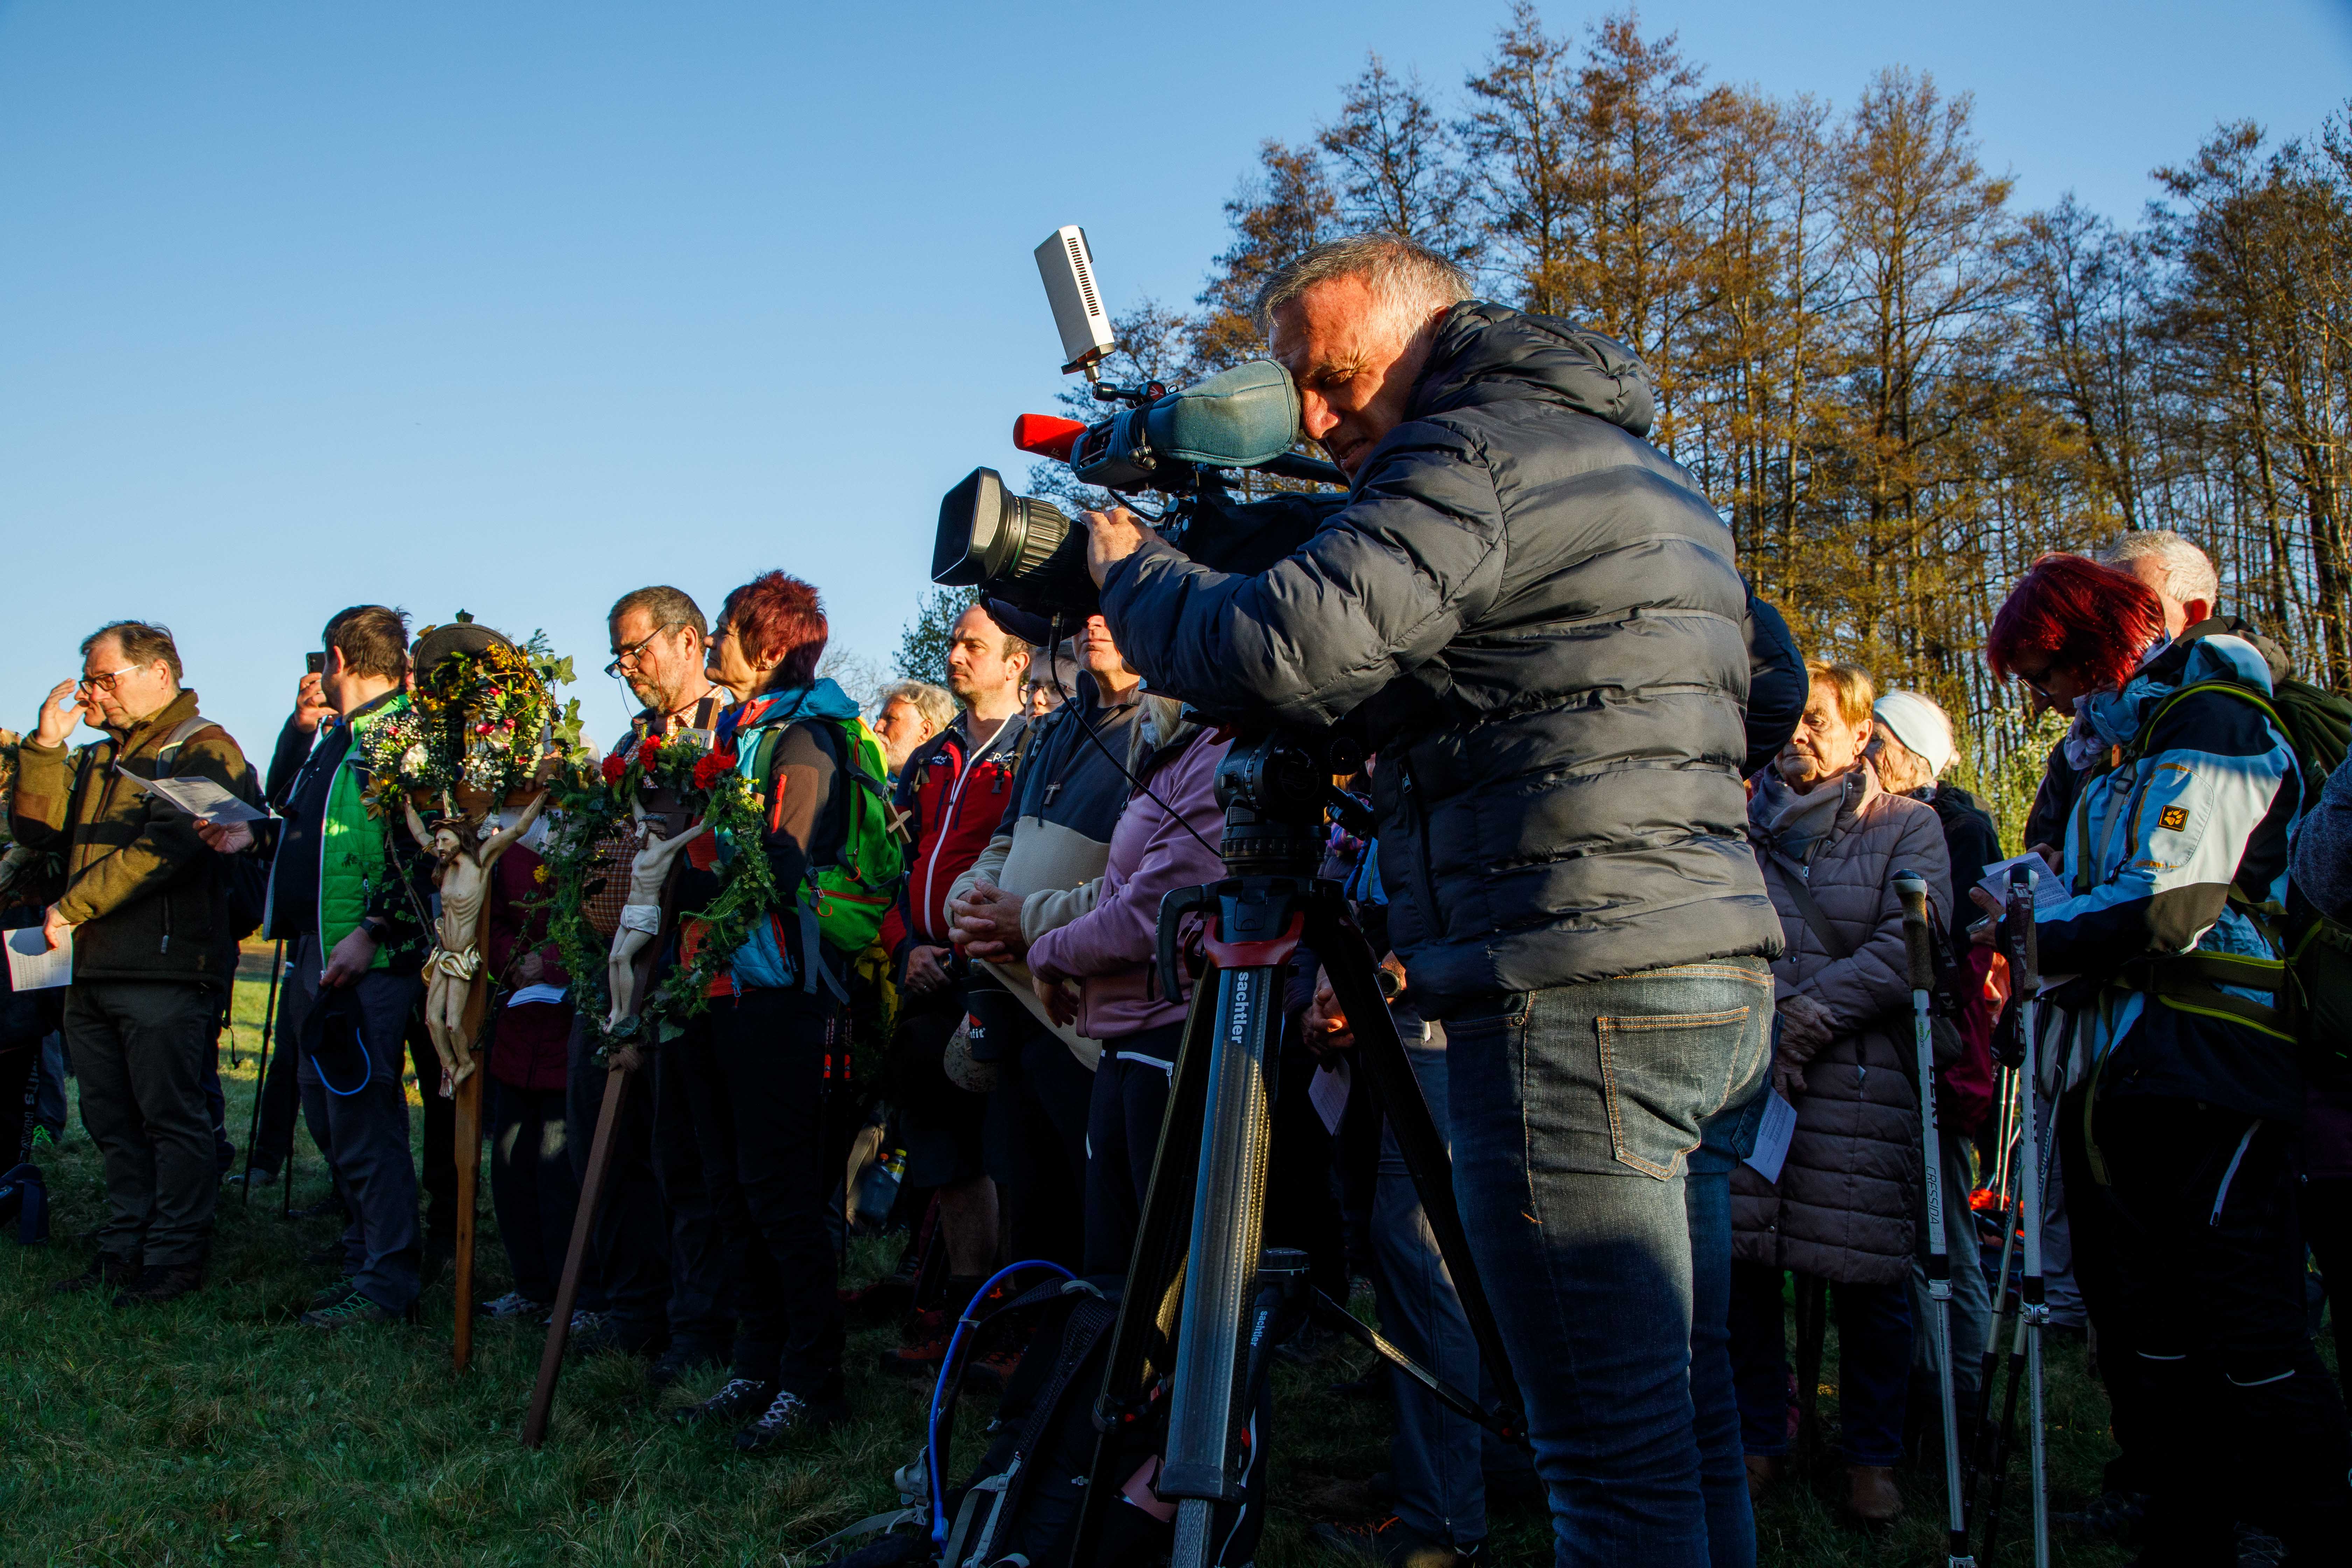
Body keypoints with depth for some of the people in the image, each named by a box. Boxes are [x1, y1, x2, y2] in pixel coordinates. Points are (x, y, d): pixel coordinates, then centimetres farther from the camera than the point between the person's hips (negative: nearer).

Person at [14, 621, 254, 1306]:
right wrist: (45, 745, 4)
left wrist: (72, 908, -14)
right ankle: (124, 1249, 21)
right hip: (92, 970, 8)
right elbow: (35, 828, 14)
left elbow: (162, 849, -17)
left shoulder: (204, 750, -5)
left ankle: (175, 1258, 2)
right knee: (111, 1119, 12)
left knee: (171, 1115, -4)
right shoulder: (100, 759, 22)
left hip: (165, 970, -8)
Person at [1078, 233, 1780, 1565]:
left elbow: (1291, 646, -20)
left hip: (1579, 999, -10)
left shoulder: (1474, 452, -7)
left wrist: (1132, 568, -1)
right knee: (1684, 1417, 16)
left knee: (1616, 1455, -5)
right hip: (1718, 978, 10)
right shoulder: (1647, 473, 23)